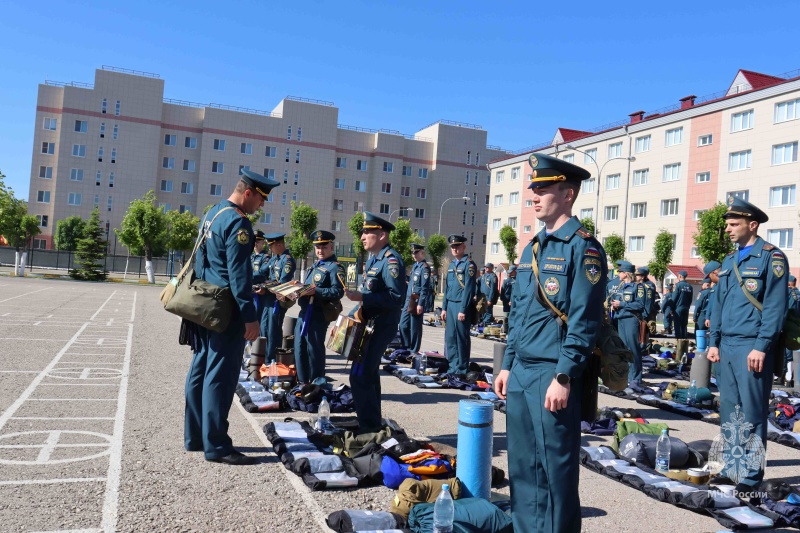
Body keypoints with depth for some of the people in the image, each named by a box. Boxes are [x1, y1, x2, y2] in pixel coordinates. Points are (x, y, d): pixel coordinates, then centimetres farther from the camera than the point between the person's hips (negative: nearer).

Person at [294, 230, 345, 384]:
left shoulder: (335, 267, -8)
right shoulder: (315, 266, 20)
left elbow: (338, 292, -19)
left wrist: (316, 291, -26)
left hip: (318, 315, -9)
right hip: (304, 313, 9)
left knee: (314, 351, 0)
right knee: (300, 350, 13)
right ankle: (302, 383, 25)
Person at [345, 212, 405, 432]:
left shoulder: (391, 260, -17)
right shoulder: (373, 259, 13)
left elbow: (396, 297, -25)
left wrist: (362, 297, -26)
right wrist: (354, 314, 14)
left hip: (381, 327, -10)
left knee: (359, 376, -10)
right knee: (368, 374, 17)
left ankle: (369, 428, 0)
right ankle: (372, 423, 29)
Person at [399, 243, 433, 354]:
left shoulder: (424, 267, -11)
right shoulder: (415, 266, 16)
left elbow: (425, 287, -16)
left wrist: (420, 304, -19)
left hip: (417, 301, -9)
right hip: (409, 300, 9)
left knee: (415, 327, 0)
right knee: (403, 325, 10)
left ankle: (414, 351, 10)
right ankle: (407, 349, 22)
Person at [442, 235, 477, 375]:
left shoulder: (469, 264, -8)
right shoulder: (451, 264, 15)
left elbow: (468, 288, -14)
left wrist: (463, 310, -17)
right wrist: (444, 308, 14)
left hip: (462, 305, -7)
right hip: (450, 305, 7)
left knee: (462, 337, 0)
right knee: (450, 337, 9)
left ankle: (462, 369, 9)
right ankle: (451, 367, 18)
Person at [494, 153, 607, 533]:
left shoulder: (583, 247, -10)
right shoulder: (531, 248, 15)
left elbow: (584, 321, -15)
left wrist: (564, 378, -18)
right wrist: (507, 366, 15)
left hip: (552, 375, -8)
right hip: (520, 373, 8)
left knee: (556, 468, 4)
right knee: (522, 465, 15)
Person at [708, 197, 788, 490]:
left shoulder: (771, 257, -5)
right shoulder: (729, 260, 17)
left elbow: (775, 306, -11)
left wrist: (762, 347, -17)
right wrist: (714, 342, 12)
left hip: (752, 347, -7)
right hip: (727, 345, 7)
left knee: (752, 411, -1)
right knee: (729, 410, 11)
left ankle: (751, 474, 7)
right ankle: (731, 466, 20)